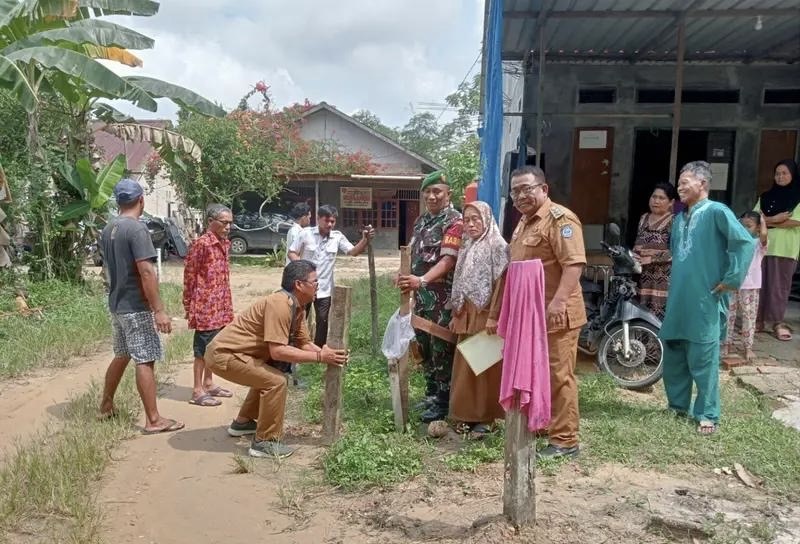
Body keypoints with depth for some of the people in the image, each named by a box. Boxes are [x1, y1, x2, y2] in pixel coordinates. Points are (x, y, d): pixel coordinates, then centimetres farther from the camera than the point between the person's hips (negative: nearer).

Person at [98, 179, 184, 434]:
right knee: (144, 362, -4)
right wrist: (159, 310, -22)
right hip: (136, 307, -9)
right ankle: (154, 420, 1)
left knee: (121, 356, 21)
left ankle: (106, 406, 33)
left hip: (117, 304, 9)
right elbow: (146, 272, -23)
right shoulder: (137, 228, -18)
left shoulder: (108, 229, 10)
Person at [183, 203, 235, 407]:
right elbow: (189, 275, -13)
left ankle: (208, 384, 28)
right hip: (206, 305, -8)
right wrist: (189, 306, -11)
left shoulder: (225, 243, 10)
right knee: (203, 348, -1)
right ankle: (197, 391, 8)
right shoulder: (201, 244, -16)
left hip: (220, 304, 8)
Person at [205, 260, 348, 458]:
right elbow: (277, 351, -30)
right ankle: (265, 442, -6)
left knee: (267, 375, 25)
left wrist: (327, 353, -12)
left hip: (229, 350, 10)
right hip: (224, 355, -10)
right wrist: (319, 357, -26)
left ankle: (243, 422, 37)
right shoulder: (280, 304, -25)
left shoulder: (298, 306, 5)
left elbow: (304, 343, 6)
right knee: (276, 381, -17)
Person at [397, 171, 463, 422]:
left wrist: (422, 280, -35)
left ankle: (443, 402, 12)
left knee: (442, 349, 0)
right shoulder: (421, 221, 14)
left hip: (442, 297, -8)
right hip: (421, 296, 8)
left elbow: (448, 261, -22)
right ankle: (431, 394, 30)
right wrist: (406, 277, 6)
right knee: (424, 348, 15)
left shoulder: (454, 221, -11)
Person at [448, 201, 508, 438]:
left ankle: (485, 418, 9)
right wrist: (456, 315, 15)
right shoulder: (466, 249, 16)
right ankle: (469, 414, 20)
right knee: (465, 365, 9)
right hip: (467, 315, 7)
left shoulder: (497, 246, -7)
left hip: (487, 314, -7)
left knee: (484, 365, -2)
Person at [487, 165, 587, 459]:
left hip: (555, 315, -10)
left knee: (558, 376, -2)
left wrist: (559, 302, -35)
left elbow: (574, 263, -23)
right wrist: (497, 313, 22)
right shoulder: (524, 222, 19)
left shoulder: (560, 218, -12)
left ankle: (565, 440, 7)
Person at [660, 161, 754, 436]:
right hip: (677, 301, 8)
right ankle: (678, 405, 29)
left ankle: (707, 415, 13)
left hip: (705, 303, -8)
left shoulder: (716, 212, -10)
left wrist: (731, 279, -18)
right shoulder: (680, 217, 14)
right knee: (673, 357, 14)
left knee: (702, 361, 0)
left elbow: (745, 242, -20)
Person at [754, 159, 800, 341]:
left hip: (785, 249, -3)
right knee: (760, 284, 2)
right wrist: (775, 218, -11)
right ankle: (758, 319, 9)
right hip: (763, 246, 3)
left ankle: (778, 322, 6)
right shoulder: (766, 196, 14)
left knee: (780, 286, -1)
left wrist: (768, 221, -7)